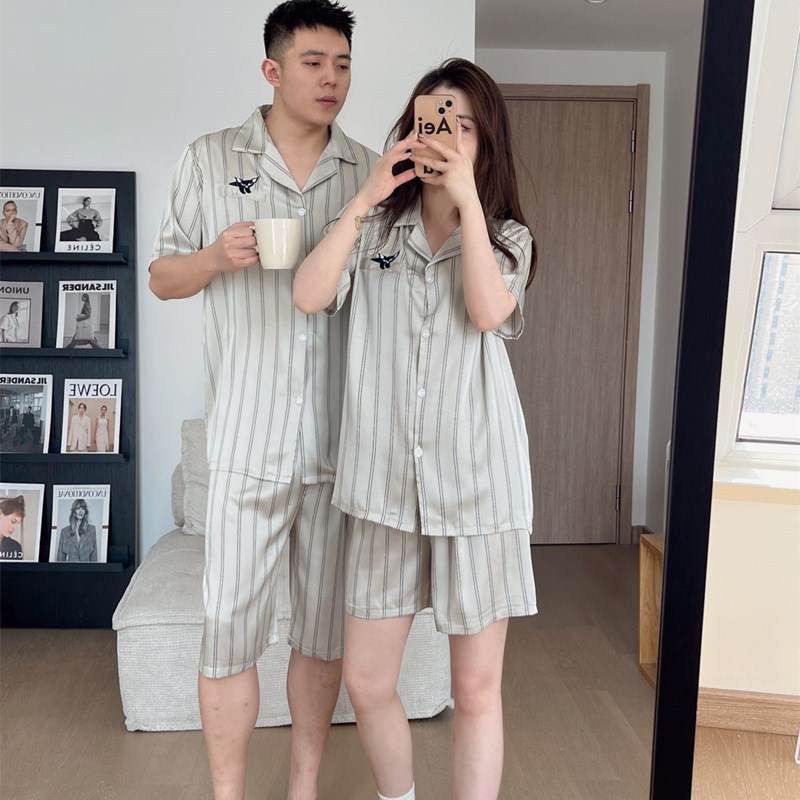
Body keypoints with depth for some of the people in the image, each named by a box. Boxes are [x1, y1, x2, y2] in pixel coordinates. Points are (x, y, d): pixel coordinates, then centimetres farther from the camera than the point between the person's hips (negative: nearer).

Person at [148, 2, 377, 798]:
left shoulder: (370, 172, 8)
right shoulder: (211, 160, 5)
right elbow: (162, 276, 9)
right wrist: (216, 258, -11)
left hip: (342, 439, 2)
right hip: (248, 440, -1)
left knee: (325, 625, 12)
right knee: (230, 625, 3)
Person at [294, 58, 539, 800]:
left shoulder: (506, 237, 9)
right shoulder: (375, 230, 9)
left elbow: (489, 312, -12)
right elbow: (309, 295, -8)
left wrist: (467, 197, -12)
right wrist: (365, 198, -8)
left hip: (478, 483, -1)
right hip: (385, 481, 1)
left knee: (476, 687, 6)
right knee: (366, 681, 9)